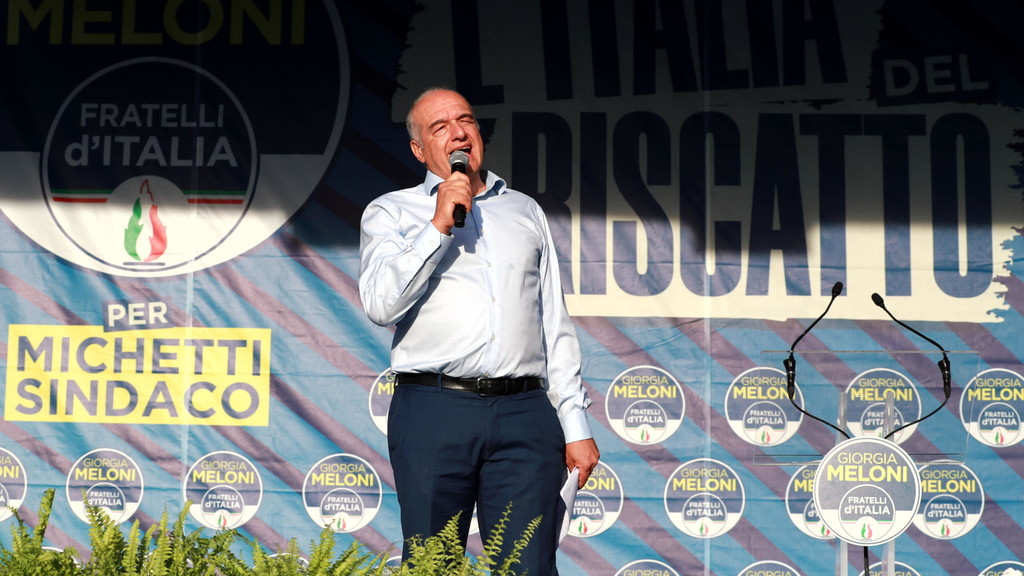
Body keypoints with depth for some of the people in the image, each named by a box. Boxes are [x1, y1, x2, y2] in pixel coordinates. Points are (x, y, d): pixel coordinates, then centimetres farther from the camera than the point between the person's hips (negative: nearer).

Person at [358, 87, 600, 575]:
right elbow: (381, 305, -5)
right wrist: (439, 226, -8)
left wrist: (576, 424, 11)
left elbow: (556, 325, 19)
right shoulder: (390, 213, 12)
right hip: (434, 410, -2)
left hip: (525, 414, 2)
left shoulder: (525, 211, 22)